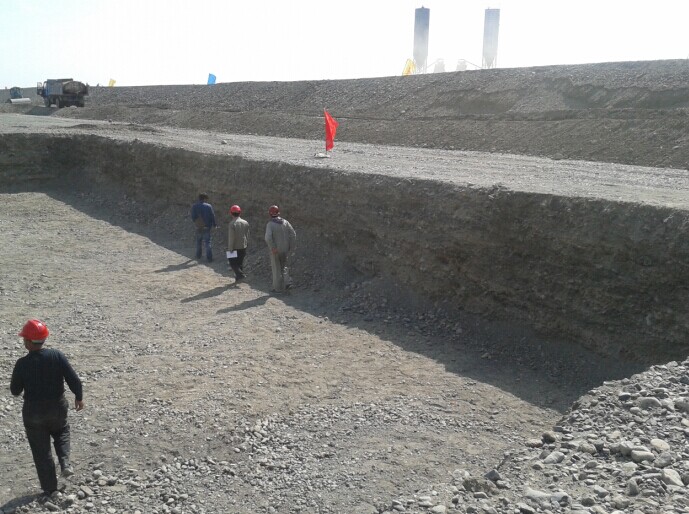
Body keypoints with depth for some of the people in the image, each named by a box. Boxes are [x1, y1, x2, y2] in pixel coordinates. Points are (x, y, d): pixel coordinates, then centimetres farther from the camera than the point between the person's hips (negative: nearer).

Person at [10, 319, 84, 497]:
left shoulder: (22, 364, -18)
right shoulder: (57, 356, -14)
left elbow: (15, 391, -6)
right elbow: (73, 379, -13)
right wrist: (79, 397, 4)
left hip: (33, 413, -2)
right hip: (58, 409, 2)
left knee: (41, 450, 14)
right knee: (61, 432, 31)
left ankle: (49, 487, 23)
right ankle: (65, 463, 10)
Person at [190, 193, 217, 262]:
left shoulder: (194, 206, -7)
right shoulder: (209, 206, -11)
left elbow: (193, 218, -6)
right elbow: (213, 216, -6)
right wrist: (214, 224, 9)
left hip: (198, 227, 2)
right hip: (207, 227, -2)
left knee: (198, 242, 21)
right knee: (207, 242, 4)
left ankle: (198, 255, 31)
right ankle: (209, 258, 1)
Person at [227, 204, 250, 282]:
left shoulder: (232, 224, -18)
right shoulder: (245, 223, 2)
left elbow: (231, 238, -18)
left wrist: (230, 248, -13)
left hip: (235, 247, -6)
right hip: (243, 247, 6)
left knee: (232, 262, 6)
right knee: (240, 262, 17)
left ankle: (240, 274, -9)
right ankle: (238, 277, 23)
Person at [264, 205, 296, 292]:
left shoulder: (270, 224, -13)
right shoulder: (285, 222, 1)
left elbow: (268, 237, -28)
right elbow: (293, 234, -3)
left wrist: (273, 248, -20)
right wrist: (292, 247, 2)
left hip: (275, 250, -4)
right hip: (285, 249, 4)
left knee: (276, 269, 8)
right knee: (283, 266, 23)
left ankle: (278, 288, 16)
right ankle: (287, 282, 10)